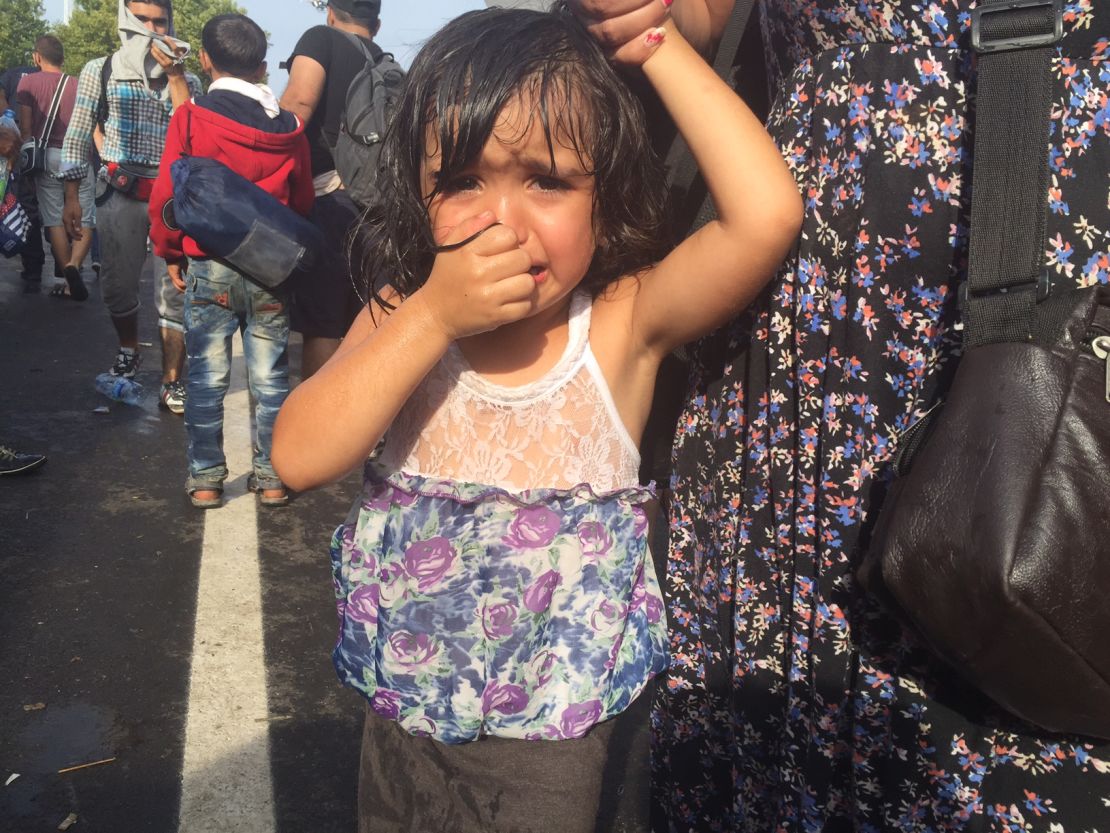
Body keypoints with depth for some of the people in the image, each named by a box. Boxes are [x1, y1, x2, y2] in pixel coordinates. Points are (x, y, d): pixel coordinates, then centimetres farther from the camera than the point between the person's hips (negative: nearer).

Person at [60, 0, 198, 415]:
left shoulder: (186, 79, 8)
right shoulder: (98, 70, 6)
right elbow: (77, 137, 6)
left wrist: (173, 74, -9)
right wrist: (72, 197, 1)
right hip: (121, 196, 1)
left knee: (173, 291, -5)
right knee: (117, 286, 11)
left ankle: (171, 382, 0)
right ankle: (128, 349, 38)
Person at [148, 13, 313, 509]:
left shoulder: (190, 118, -6)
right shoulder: (289, 128, 1)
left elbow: (166, 196, -5)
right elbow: (303, 202, 7)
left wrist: (171, 252, 8)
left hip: (209, 266, -1)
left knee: (207, 376, 8)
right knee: (269, 377, 8)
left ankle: (206, 479, 15)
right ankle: (272, 477, 16)